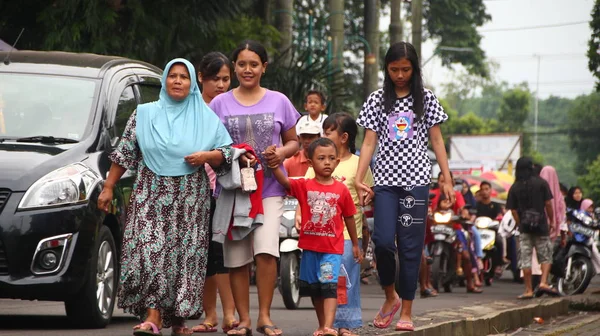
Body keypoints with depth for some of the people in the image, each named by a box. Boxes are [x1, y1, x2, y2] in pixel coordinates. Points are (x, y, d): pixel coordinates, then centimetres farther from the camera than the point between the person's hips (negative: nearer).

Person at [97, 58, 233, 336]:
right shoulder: (144, 114, 9)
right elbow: (124, 154, 10)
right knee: (150, 252, -13)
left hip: (190, 200, 0)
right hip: (151, 197, 0)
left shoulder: (206, 118, 9)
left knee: (185, 255, -2)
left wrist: (208, 156, -11)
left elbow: (227, 153, 9)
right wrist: (108, 188, 6)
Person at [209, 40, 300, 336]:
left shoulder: (279, 101, 9)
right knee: (236, 258, 1)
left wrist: (282, 152, -8)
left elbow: (294, 141, 15)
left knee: (266, 250, -17)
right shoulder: (220, 104, 7)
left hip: (269, 188, -1)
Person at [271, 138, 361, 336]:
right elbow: (285, 182, -17)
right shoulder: (305, 186, 0)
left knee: (329, 285, -15)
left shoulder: (341, 190, -2)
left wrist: (355, 245, 13)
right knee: (314, 289, 13)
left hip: (333, 247, -3)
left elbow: (349, 218, 7)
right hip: (310, 246, 3)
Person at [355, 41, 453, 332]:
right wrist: (358, 179, -7)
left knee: (410, 246, -2)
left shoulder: (426, 99, 6)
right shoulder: (377, 100, 7)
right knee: (383, 240, -13)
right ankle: (390, 297, 12)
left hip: (416, 180, 0)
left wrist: (447, 179, 2)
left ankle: (407, 311, 5)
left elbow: (437, 141, 7)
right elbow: (369, 142, 4)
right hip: (386, 180, 1)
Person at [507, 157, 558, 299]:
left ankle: (528, 290, 3)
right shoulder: (541, 183, -2)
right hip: (541, 226, -1)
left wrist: (520, 225, 11)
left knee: (525, 259, 4)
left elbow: (513, 210, 1)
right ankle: (544, 282, -10)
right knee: (546, 256, 9)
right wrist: (551, 221, 6)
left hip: (524, 228, 1)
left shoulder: (514, 188, 3)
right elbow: (548, 204, -4)